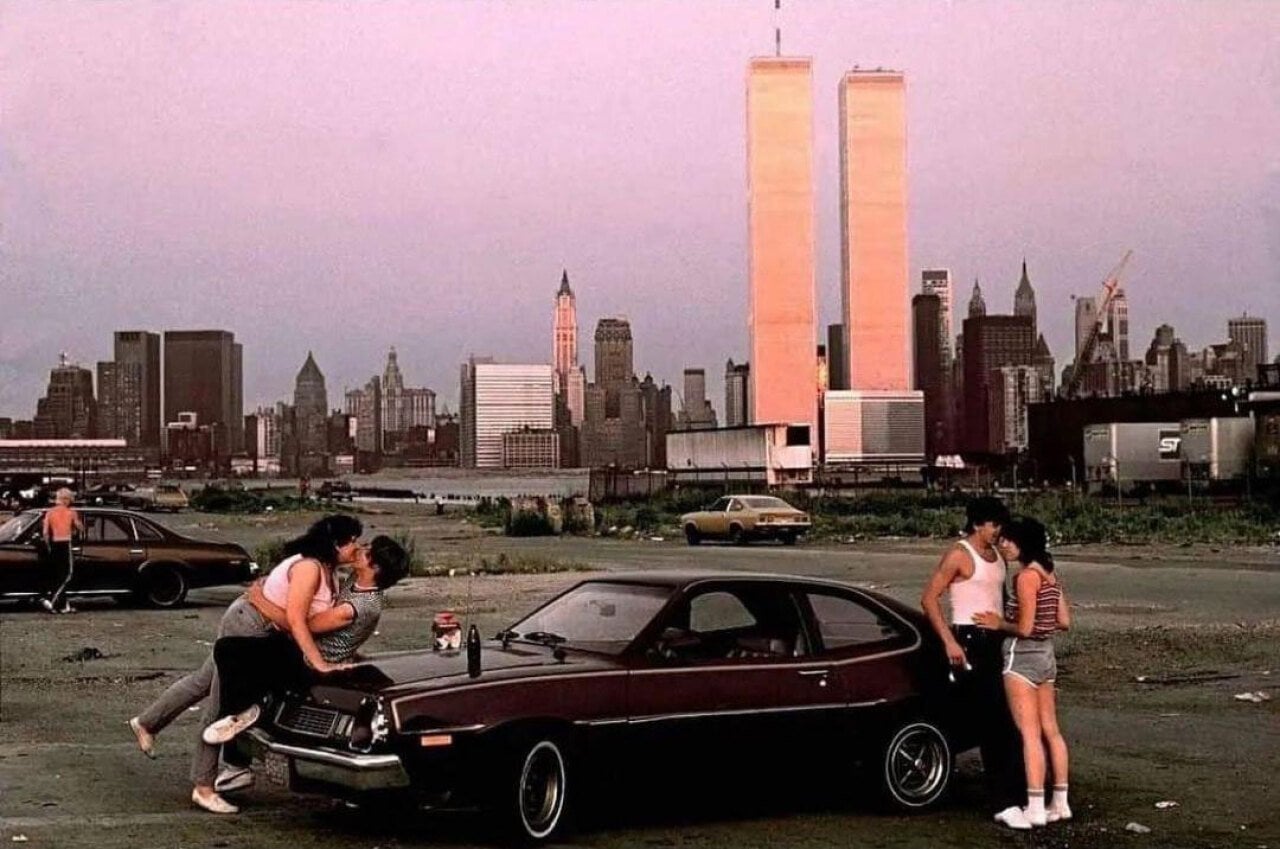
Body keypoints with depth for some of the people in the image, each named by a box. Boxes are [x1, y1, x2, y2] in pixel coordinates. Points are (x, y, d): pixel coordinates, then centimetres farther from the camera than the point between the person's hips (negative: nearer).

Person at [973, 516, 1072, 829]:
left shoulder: (1026, 577, -17)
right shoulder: (1050, 574, 8)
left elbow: (1024, 628, -20)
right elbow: (1064, 621, 11)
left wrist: (998, 624, -5)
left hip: (1023, 656, -9)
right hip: (1046, 654, 9)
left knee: (1029, 733, -6)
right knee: (1050, 731, 13)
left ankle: (1035, 808, -5)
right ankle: (1060, 803, 18)